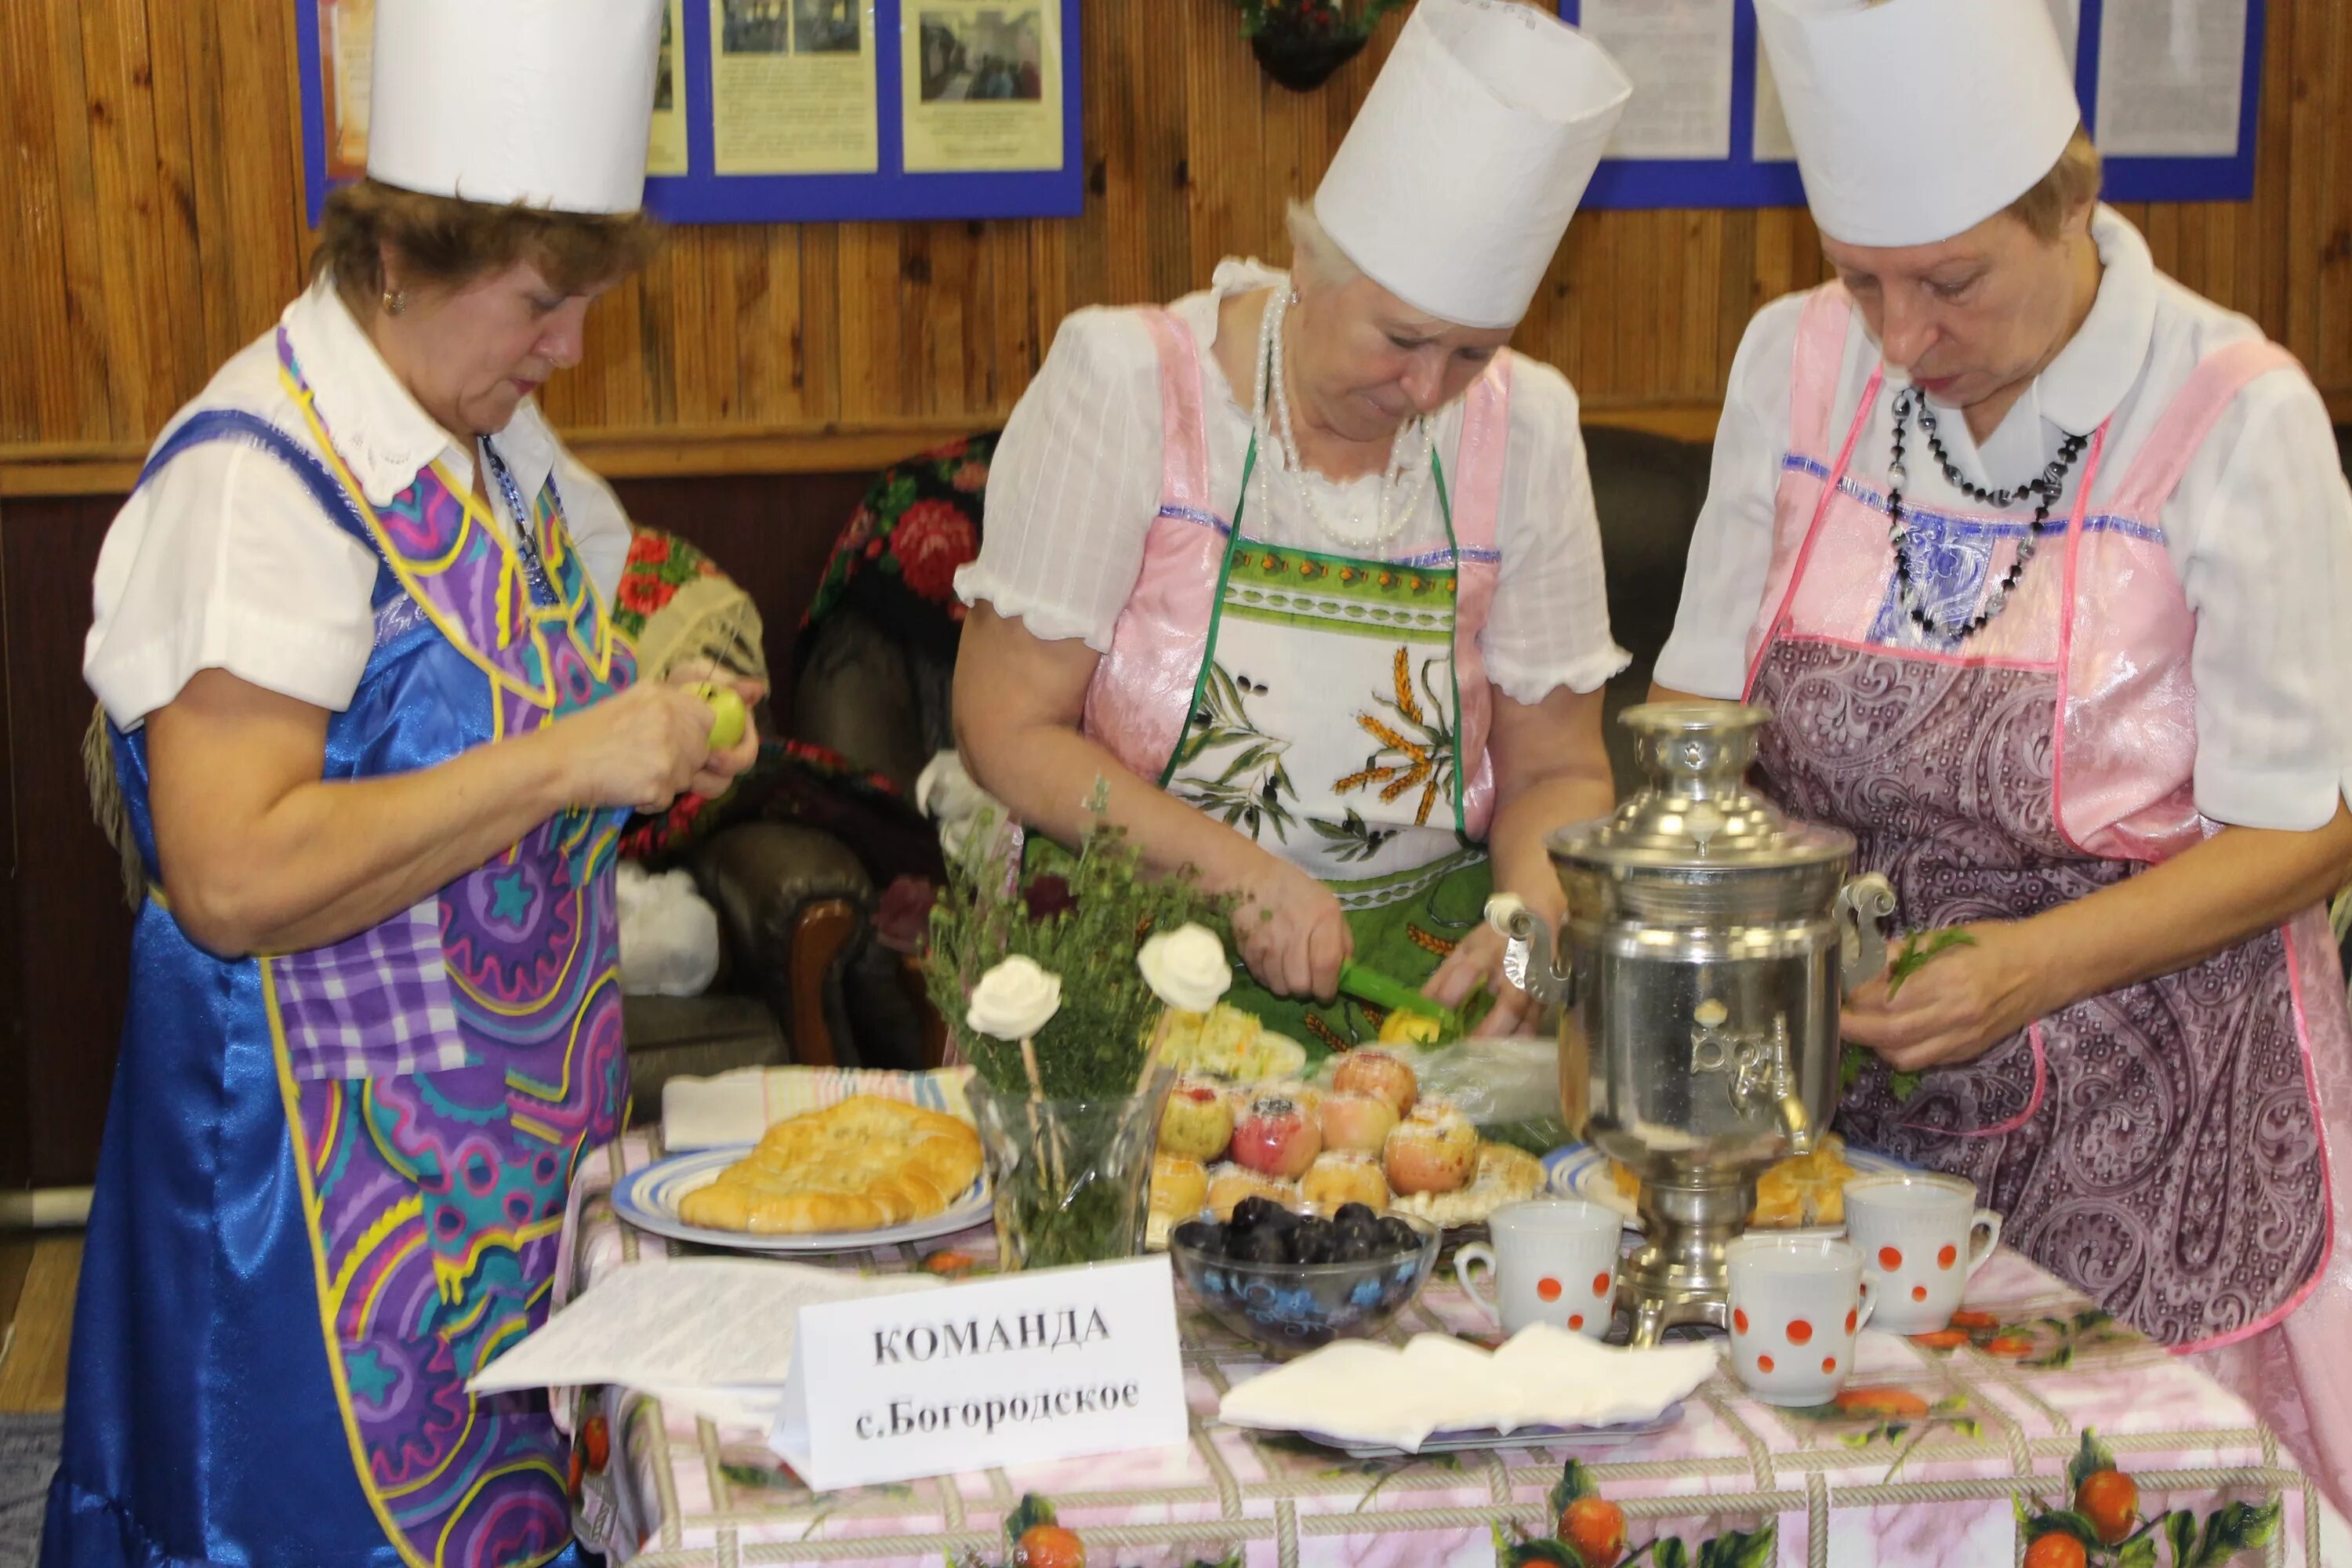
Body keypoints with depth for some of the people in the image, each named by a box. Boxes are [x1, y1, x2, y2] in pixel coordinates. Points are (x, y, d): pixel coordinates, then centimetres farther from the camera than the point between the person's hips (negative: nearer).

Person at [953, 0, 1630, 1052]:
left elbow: (1556, 769, 10)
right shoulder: (1127, 382, -8)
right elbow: (1007, 730, -8)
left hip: (1424, 954, 3)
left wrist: (1532, 919, -12)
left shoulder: (1524, 430, 2)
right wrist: (1243, 876, -19)